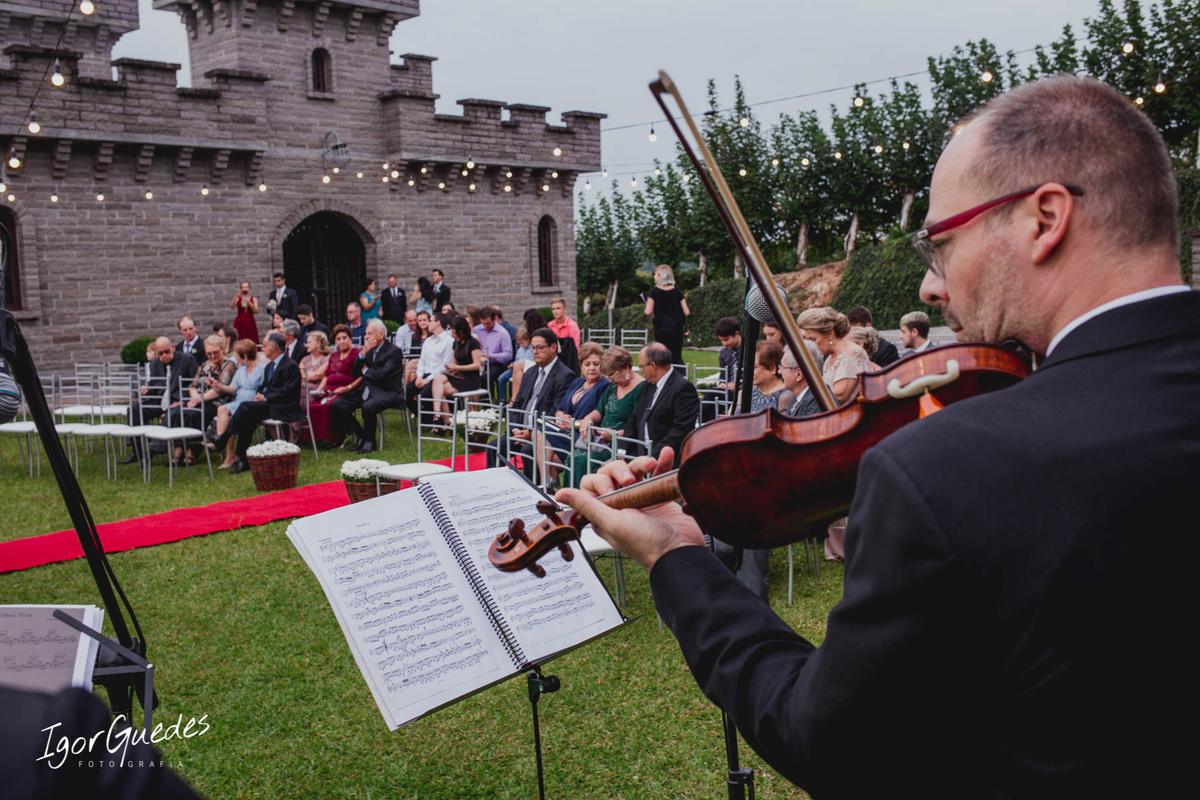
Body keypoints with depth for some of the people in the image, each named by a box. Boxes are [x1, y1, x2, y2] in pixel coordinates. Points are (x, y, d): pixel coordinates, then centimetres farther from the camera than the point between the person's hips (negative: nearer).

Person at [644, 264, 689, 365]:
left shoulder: (654, 292, -4)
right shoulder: (677, 291, 4)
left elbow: (648, 312, -10)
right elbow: (686, 312, 0)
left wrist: (645, 312, 12)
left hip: (661, 330, -2)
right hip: (676, 329, 2)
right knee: (677, 357, 9)